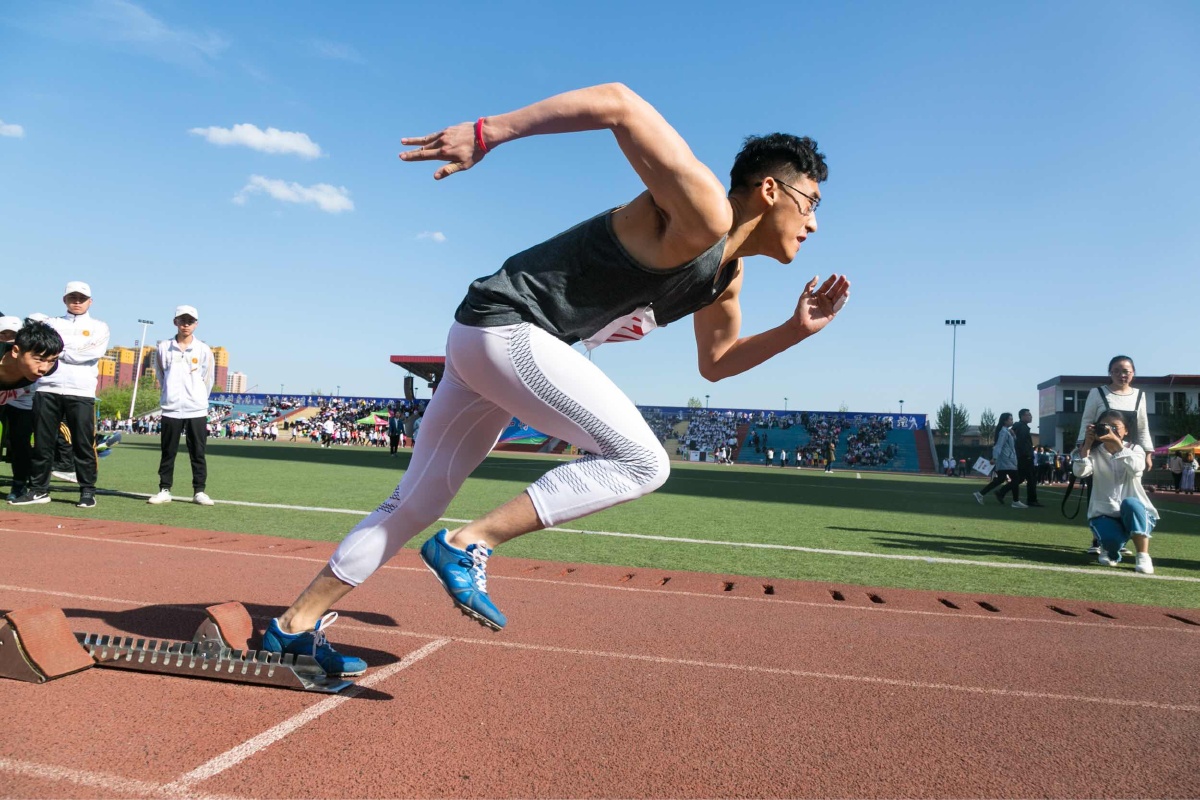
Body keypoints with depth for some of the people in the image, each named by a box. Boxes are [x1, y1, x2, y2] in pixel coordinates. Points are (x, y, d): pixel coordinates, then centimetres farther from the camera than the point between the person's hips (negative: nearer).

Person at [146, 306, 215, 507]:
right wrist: (171, 396, 10)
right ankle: (164, 490, 14)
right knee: (168, 452, 6)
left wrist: (197, 400, 8)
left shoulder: (203, 350, 1)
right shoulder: (164, 347, 4)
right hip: (171, 409, 1)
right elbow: (160, 375, 11)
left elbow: (207, 380, 6)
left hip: (197, 410, -1)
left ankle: (199, 491, 9)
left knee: (198, 453, 3)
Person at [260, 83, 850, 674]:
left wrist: (796, 330, 13)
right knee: (642, 461, -12)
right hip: (508, 325, -10)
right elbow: (617, 102, -20)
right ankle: (466, 546, -10)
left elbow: (715, 362, 26)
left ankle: (296, 626, 24)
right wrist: (486, 133, -24)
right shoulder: (702, 215, -14)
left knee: (419, 499, 13)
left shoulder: (727, 275, 15)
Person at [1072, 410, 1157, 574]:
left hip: (1136, 514, 0)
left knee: (1130, 503, -36)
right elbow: (1080, 472, -18)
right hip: (1104, 515, 0)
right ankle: (1111, 551, 8)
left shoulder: (1134, 449, 1)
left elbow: (1136, 468, -24)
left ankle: (1143, 556, -24)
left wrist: (1117, 443, -33)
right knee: (1112, 539, -32)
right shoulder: (1094, 453, 3)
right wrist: (1087, 444, -24)